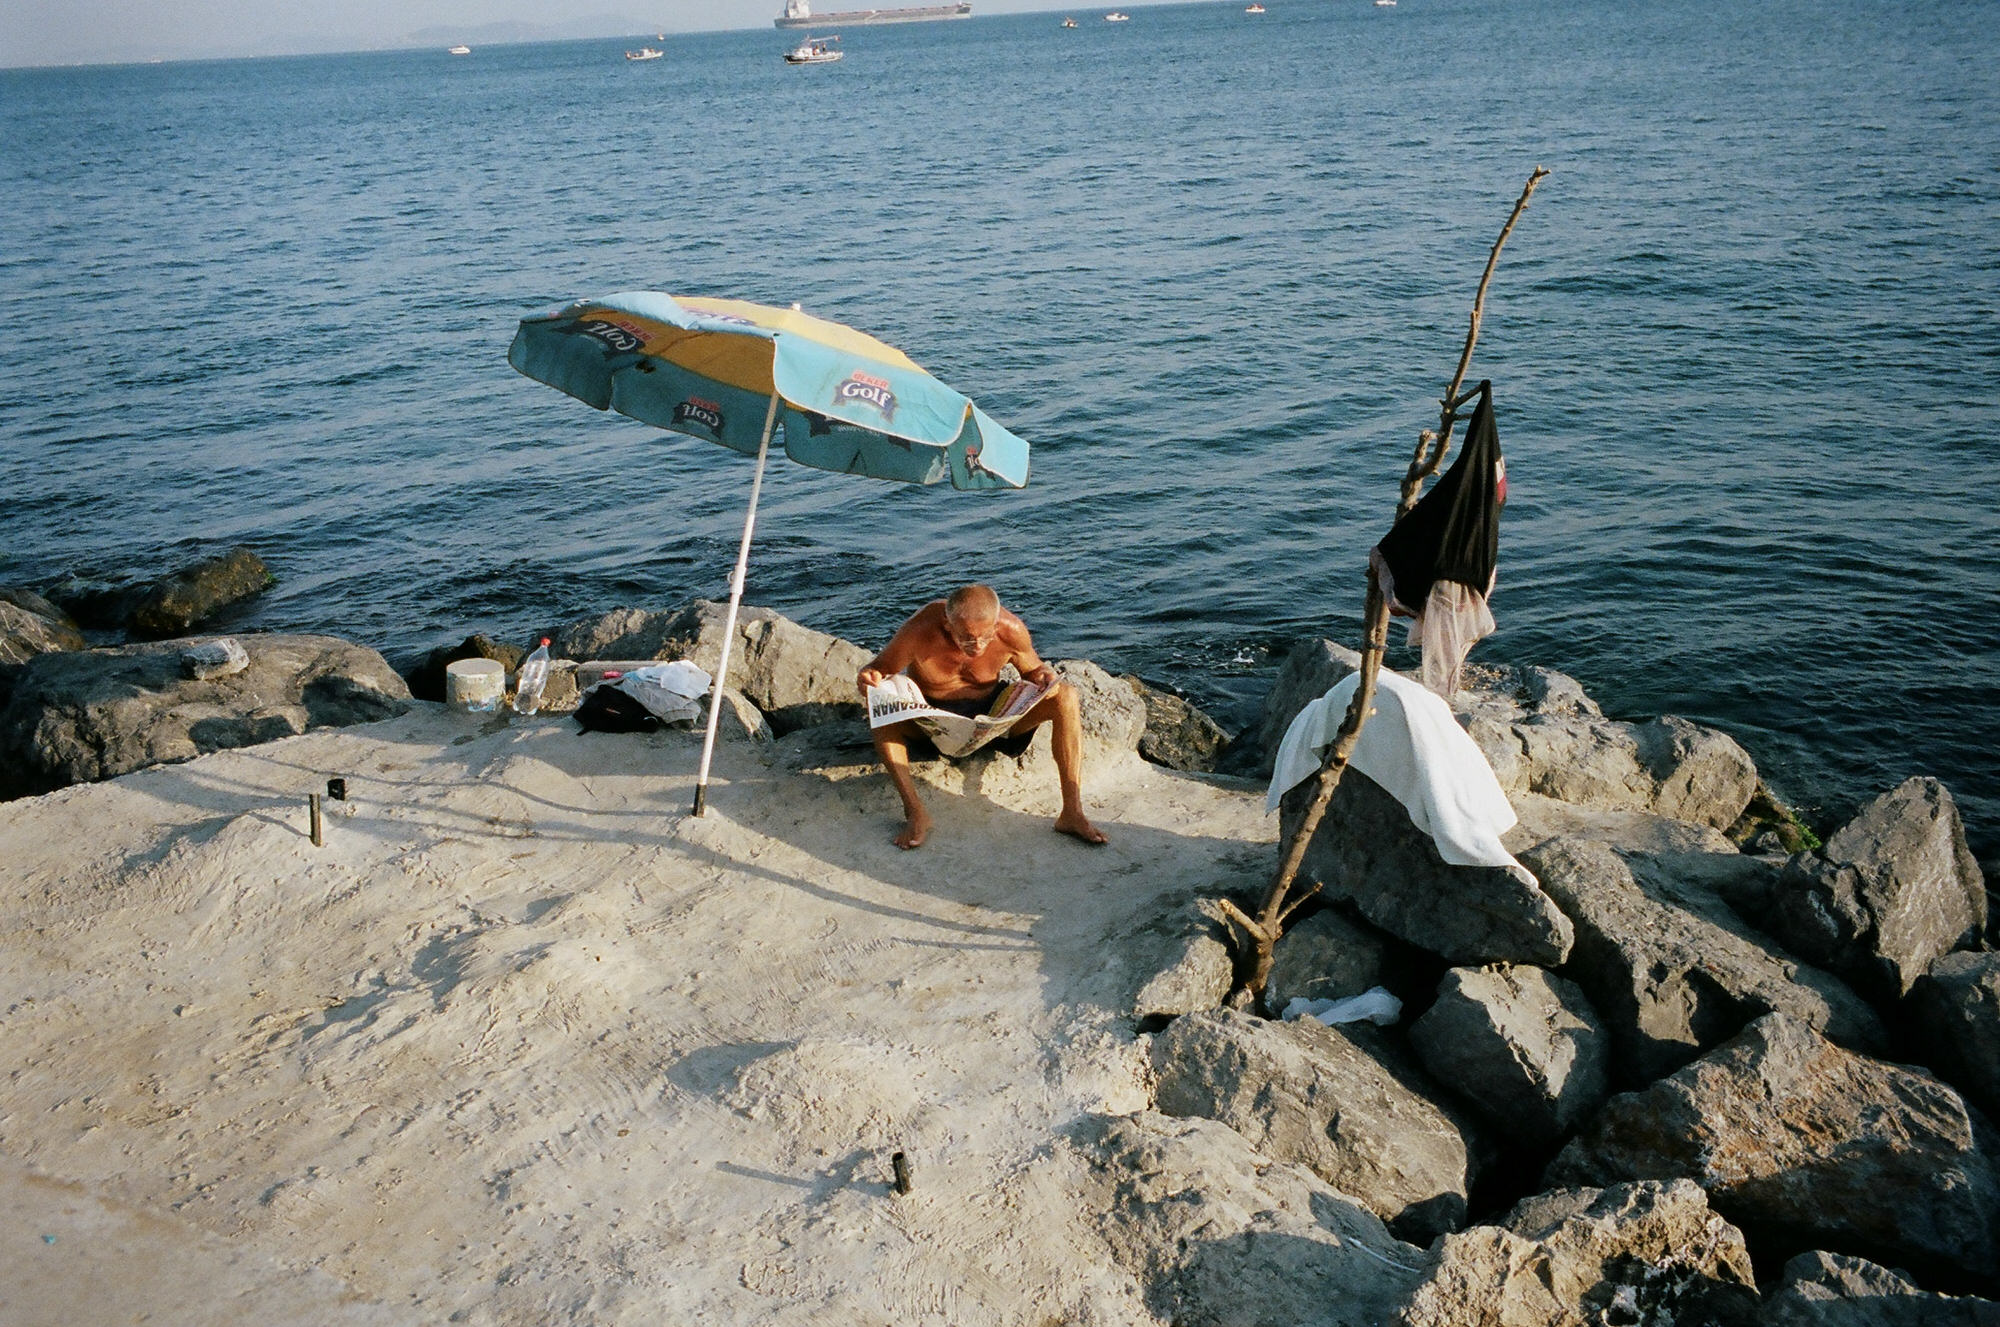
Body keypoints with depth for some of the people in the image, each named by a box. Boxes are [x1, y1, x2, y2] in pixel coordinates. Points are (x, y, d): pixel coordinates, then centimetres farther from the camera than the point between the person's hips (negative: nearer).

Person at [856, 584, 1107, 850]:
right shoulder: (920, 632, -28)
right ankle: (915, 813, -31)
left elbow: (1031, 668, 1)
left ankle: (1072, 813, -25)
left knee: (1065, 696, -21)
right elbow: (880, 668, -12)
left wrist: (1043, 677, -23)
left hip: (991, 712, 2)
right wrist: (869, 681, -36)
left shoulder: (1011, 630, -20)